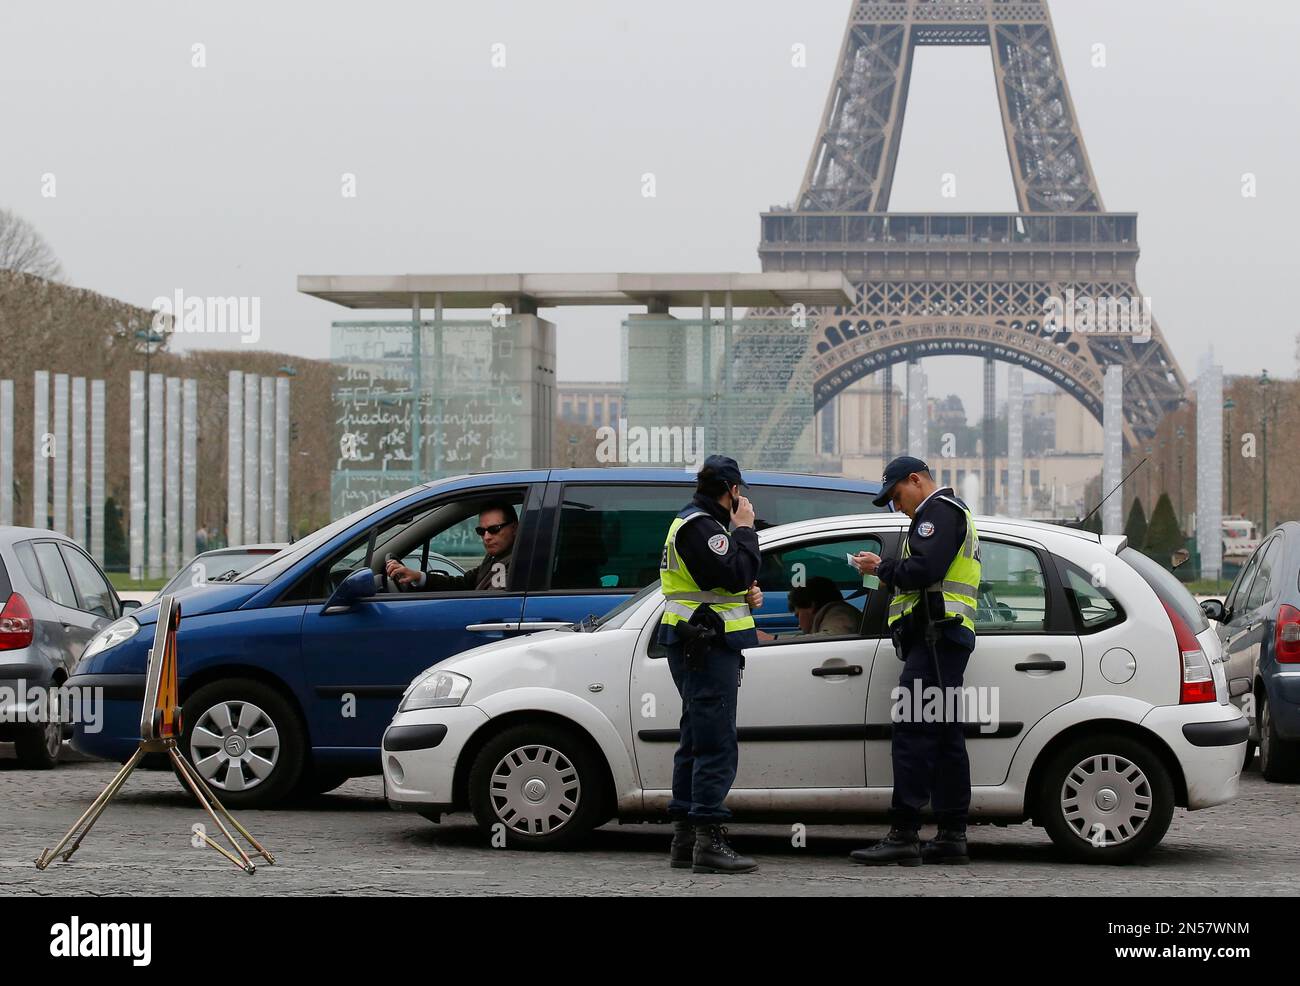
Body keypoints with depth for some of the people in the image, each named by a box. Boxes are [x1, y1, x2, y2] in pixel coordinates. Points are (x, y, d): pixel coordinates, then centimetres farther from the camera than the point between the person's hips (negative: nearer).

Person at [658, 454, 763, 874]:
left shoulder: (695, 523, 20)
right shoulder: (700, 526, -13)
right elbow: (734, 572, -24)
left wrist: (746, 596, 9)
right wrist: (744, 529, -11)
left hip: (697, 648, 11)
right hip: (707, 648, -11)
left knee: (696, 744, 14)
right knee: (717, 747, -13)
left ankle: (684, 839, 18)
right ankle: (709, 842, -15)